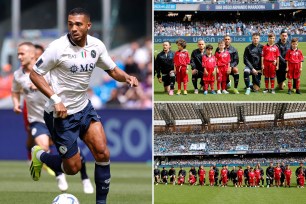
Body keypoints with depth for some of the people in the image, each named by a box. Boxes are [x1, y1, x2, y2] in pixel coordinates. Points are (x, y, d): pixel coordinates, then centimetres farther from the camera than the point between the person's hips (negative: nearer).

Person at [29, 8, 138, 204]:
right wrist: (55, 99, -23)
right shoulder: (58, 47, -20)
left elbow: (113, 69, 12)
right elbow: (35, 74, -12)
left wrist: (127, 77, -11)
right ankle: (40, 155, 29)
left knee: (103, 154, -5)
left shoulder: (96, 45, -3)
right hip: (62, 113, -5)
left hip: (84, 107, 5)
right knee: (73, 167, -1)